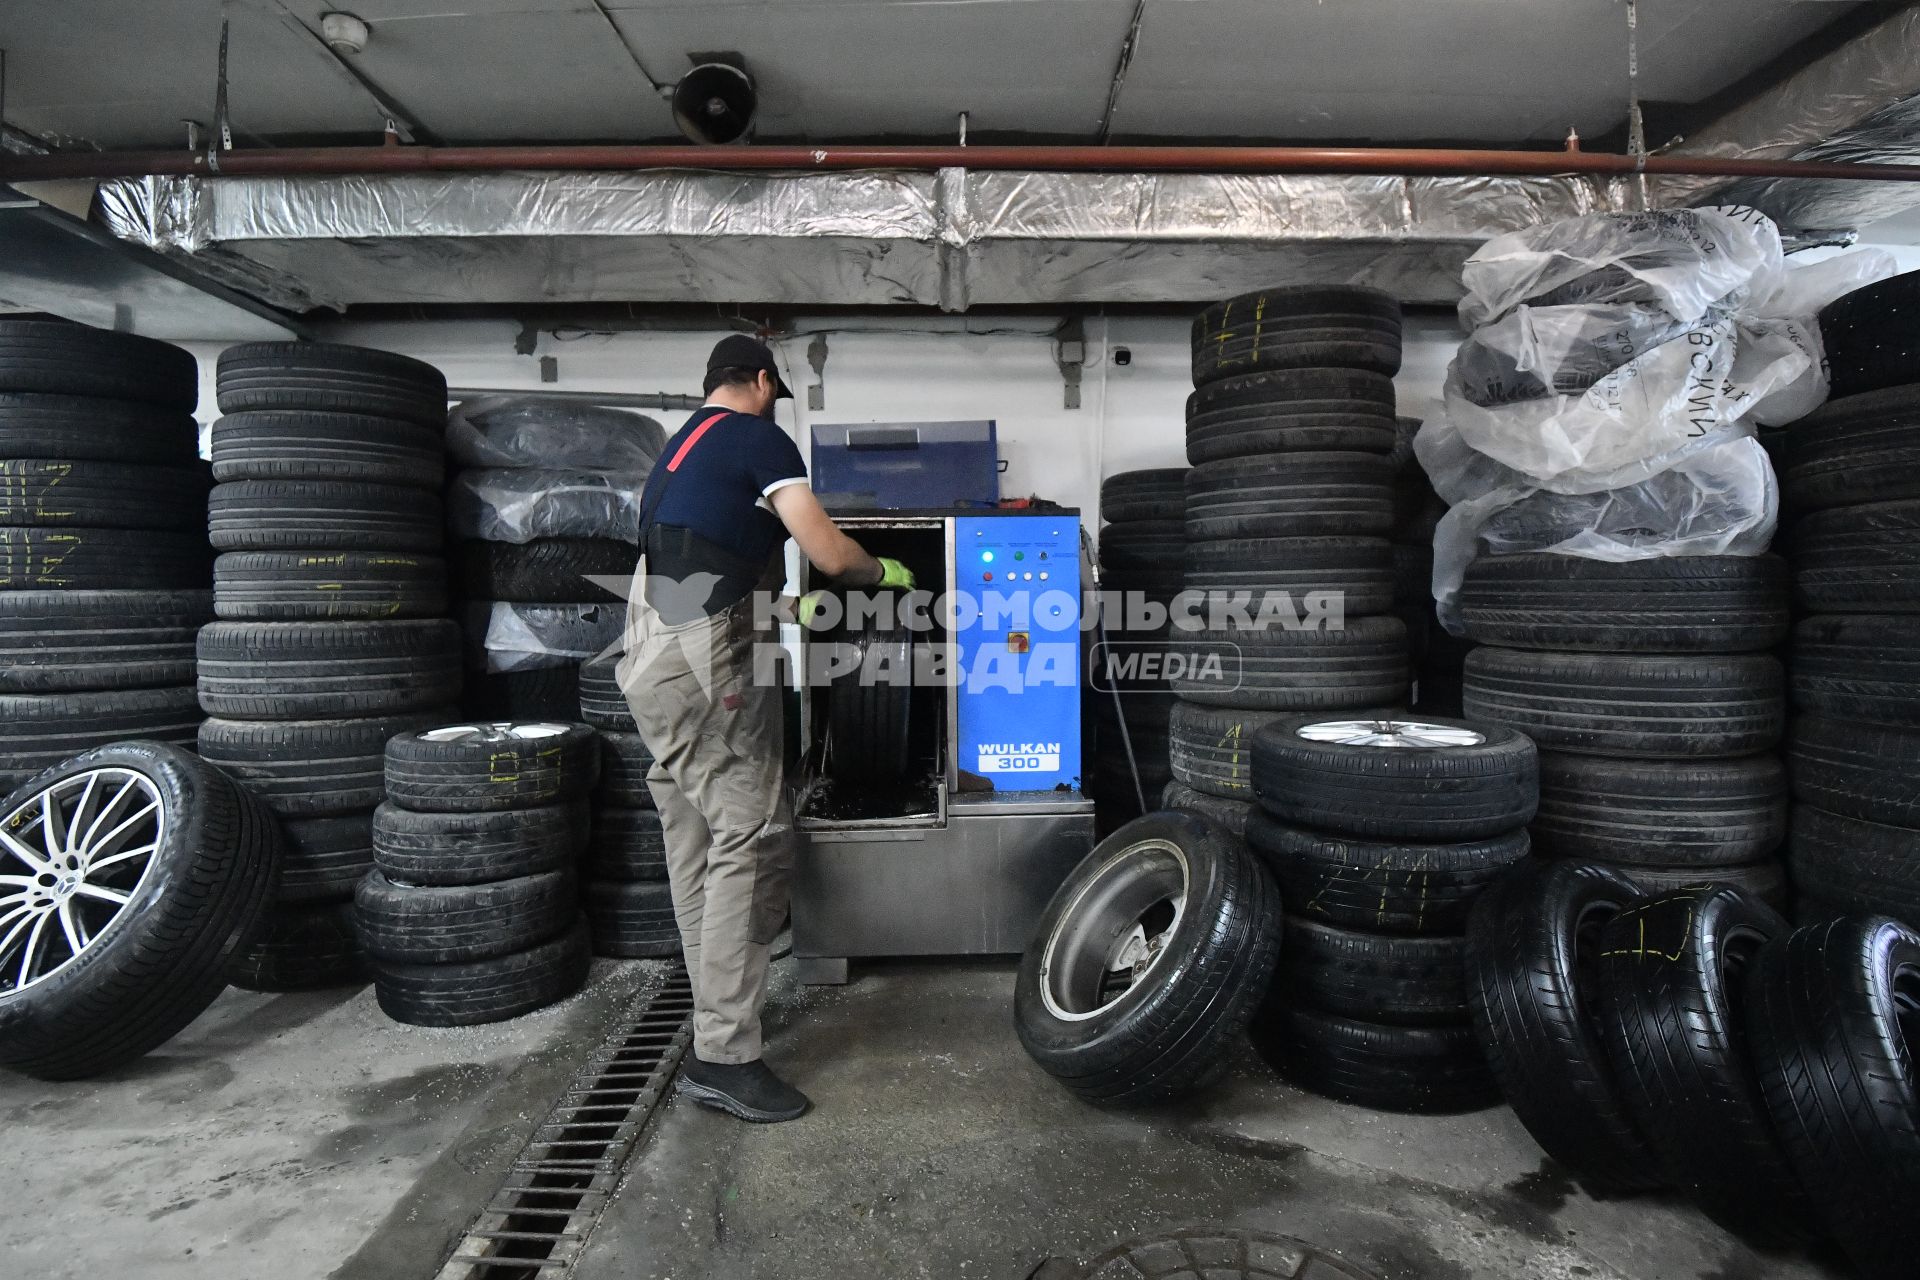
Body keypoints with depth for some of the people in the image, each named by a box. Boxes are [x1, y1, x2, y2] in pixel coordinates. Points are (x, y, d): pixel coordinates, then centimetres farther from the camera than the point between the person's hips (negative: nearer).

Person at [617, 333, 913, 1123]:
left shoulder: (678, 449, 26)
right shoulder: (758, 437, 0)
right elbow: (829, 553, -7)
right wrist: (884, 572, 14)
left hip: (653, 668, 9)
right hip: (704, 670, -9)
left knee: (697, 852, 11)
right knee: (753, 842, -8)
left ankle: (714, 1034, 20)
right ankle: (723, 1057, -4)